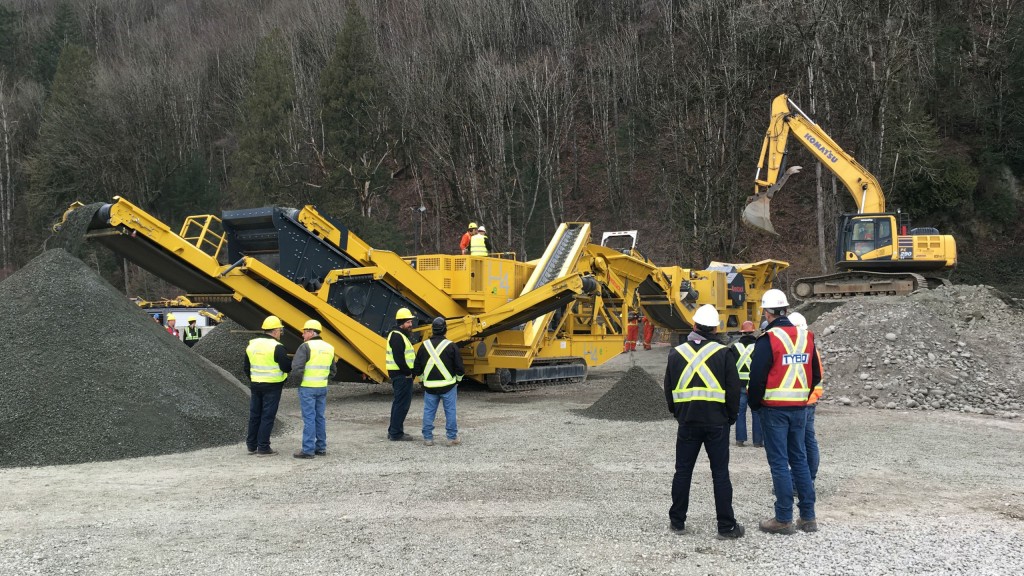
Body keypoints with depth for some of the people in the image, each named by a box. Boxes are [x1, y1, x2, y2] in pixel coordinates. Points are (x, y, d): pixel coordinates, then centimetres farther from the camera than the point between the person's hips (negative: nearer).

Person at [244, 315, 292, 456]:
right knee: (267, 417, -1)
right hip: (272, 387, -6)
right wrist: (295, 363, 4)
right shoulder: (277, 347, -16)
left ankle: (251, 445, 20)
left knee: (254, 415, 14)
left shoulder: (252, 345, 6)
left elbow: (246, 367, 13)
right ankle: (263, 448, 1)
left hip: (255, 385, 6)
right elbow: (287, 367, -16)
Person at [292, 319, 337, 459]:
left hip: (307, 388, -6)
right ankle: (321, 448, 18)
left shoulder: (306, 347, -12)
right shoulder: (329, 348, 10)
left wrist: (300, 379, -2)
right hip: (323, 388, 6)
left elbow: (296, 368, -19)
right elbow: (333, 371, 16)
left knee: (309, 418, -4)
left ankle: (308, 450, -2)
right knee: (320, 417, 13)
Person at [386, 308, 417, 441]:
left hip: (402, 375, 11)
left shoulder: (401, 335, 19)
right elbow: (399, 359, -23)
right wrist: (408, 372, -16)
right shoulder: (397, 336, -15)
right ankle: (396, 433, -3)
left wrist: (410, 372, 11)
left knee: (399, 403, 17)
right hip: (401, 375, -11)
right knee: (402, 403, -7)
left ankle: (393, 431, 24)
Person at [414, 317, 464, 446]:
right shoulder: (451, 346, -9)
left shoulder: (424, 346, 1)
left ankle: (428, 438, 11)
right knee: (450, 411, 5)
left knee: (428, 411, 9)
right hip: (448, 385, -2)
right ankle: (452, 438, 8)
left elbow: (417, 369, 8)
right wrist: (458, 379, 15)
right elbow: (459, 367, -5)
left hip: (429, 386, 2)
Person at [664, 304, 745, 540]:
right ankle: (727, 526, 7)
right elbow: (734, 389, -5)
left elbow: (669, 390, 9)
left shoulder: (677, 353, 2)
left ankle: (677, 521, 18)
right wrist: (731, 416, 9)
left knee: (683, 471, 12)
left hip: (687, 422, 2)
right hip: (717, 422, -2)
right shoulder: (723, 354, -7)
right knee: (720, 474, 4)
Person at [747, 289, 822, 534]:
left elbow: (757, 377, -14)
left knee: (779, 462, 0)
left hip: (774, 409, -6)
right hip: (799, 409, 6)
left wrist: (754, 404, 0)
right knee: (799, 459, 13)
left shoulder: (768, 340, -13)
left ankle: (783, 519, 3)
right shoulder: (806, 337, 7)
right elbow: (816, 375, 13)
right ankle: (808, 517, 15)